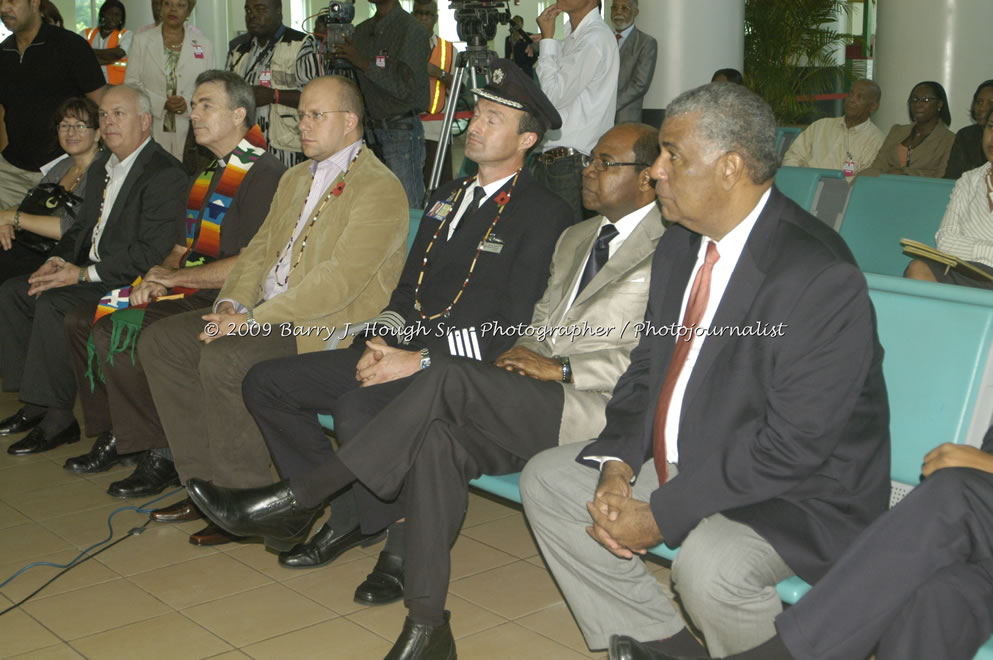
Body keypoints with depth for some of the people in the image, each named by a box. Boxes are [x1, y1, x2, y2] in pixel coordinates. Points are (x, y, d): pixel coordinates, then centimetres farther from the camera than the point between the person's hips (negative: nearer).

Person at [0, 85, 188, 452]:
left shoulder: (165, 175, -16)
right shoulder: (102, 167, 15)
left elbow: (150, 253, -23)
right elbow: (82, 226, 22)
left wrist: (83, 274, -22)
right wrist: (59, 260, 0)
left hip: (130, 282, -10)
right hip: (89, 273, 10)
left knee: (54, 304, -28)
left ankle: (58, 418, -17)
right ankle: (36, 399, 6)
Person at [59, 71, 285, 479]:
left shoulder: (264, 175, -12)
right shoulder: (207, 176, 20)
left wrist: (174, 277, -10)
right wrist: (156, 278, -2)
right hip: (187, 294, 10)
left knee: (113, 334, -23)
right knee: (80, 320, 6)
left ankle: (160, 453, -9)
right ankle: (114, 434, 14)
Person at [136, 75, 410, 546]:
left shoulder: (379, 189, -11)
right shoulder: (296, 178, 20)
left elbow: (342, 278, -21)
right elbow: (260, 248, 19)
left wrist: (254, 319, -22)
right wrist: (232, 302, -2)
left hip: (329, 325, -9)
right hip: (267, 312, 10)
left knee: (223, 358, -30)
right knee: (158, 340, -1)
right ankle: (205, 481, 3)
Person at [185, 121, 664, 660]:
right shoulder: (575, 238, 25)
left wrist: (561, 368, -14)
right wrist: (524, 352, 4)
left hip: (595, 412, -7)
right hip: (533, 409, 7)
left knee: (450, 377, -29)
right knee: (439, 438, -25)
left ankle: (290, 499, -21)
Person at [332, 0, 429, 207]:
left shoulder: (411, 29, -10)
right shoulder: (362, 31, 13)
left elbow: (407, 88, -17)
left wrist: (363, 63, -16)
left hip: (401, 130, -7)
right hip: (370, 129, 7)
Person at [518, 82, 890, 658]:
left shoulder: (821, 278, -24)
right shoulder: (681, 246, 5)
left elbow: (793, 446, -26)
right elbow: (647, 367, 11)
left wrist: (661, 516, -23)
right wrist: (618, 465, -7)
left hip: (795, 494, -9)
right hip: (678, 464, 9)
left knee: (708, 564, -36)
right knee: (546, 479, 5)